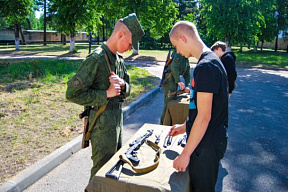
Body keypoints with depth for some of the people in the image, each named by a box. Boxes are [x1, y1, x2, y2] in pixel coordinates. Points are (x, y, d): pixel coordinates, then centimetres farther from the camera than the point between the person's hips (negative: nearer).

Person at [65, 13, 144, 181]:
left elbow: (127, 91, 15)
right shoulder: (96, 59, -18)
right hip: (103, 122, -8)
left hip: (117, 117, 9)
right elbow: (72, 93, -20)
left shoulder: (119, 59, 8)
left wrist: (122, 85, -9)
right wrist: (106, 94, -20)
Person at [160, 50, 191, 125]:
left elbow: (187, 74, 18)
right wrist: (179, 81, -23)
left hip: (174, 82, 10)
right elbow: (174, 67, -22)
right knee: (168, 104, -7)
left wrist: (187, 86, 4)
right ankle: (163, 124, 3)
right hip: (169, 81, -10)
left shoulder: (186, 59, 20)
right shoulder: (179, 54, -9)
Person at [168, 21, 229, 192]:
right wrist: (185, 126, 19)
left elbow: (204, 117, -25)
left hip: (206, 145, -9)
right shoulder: (212, 59, 9)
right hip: (213, 138, 9)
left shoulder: (205, 66, -23)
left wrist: (185, 154, -19)